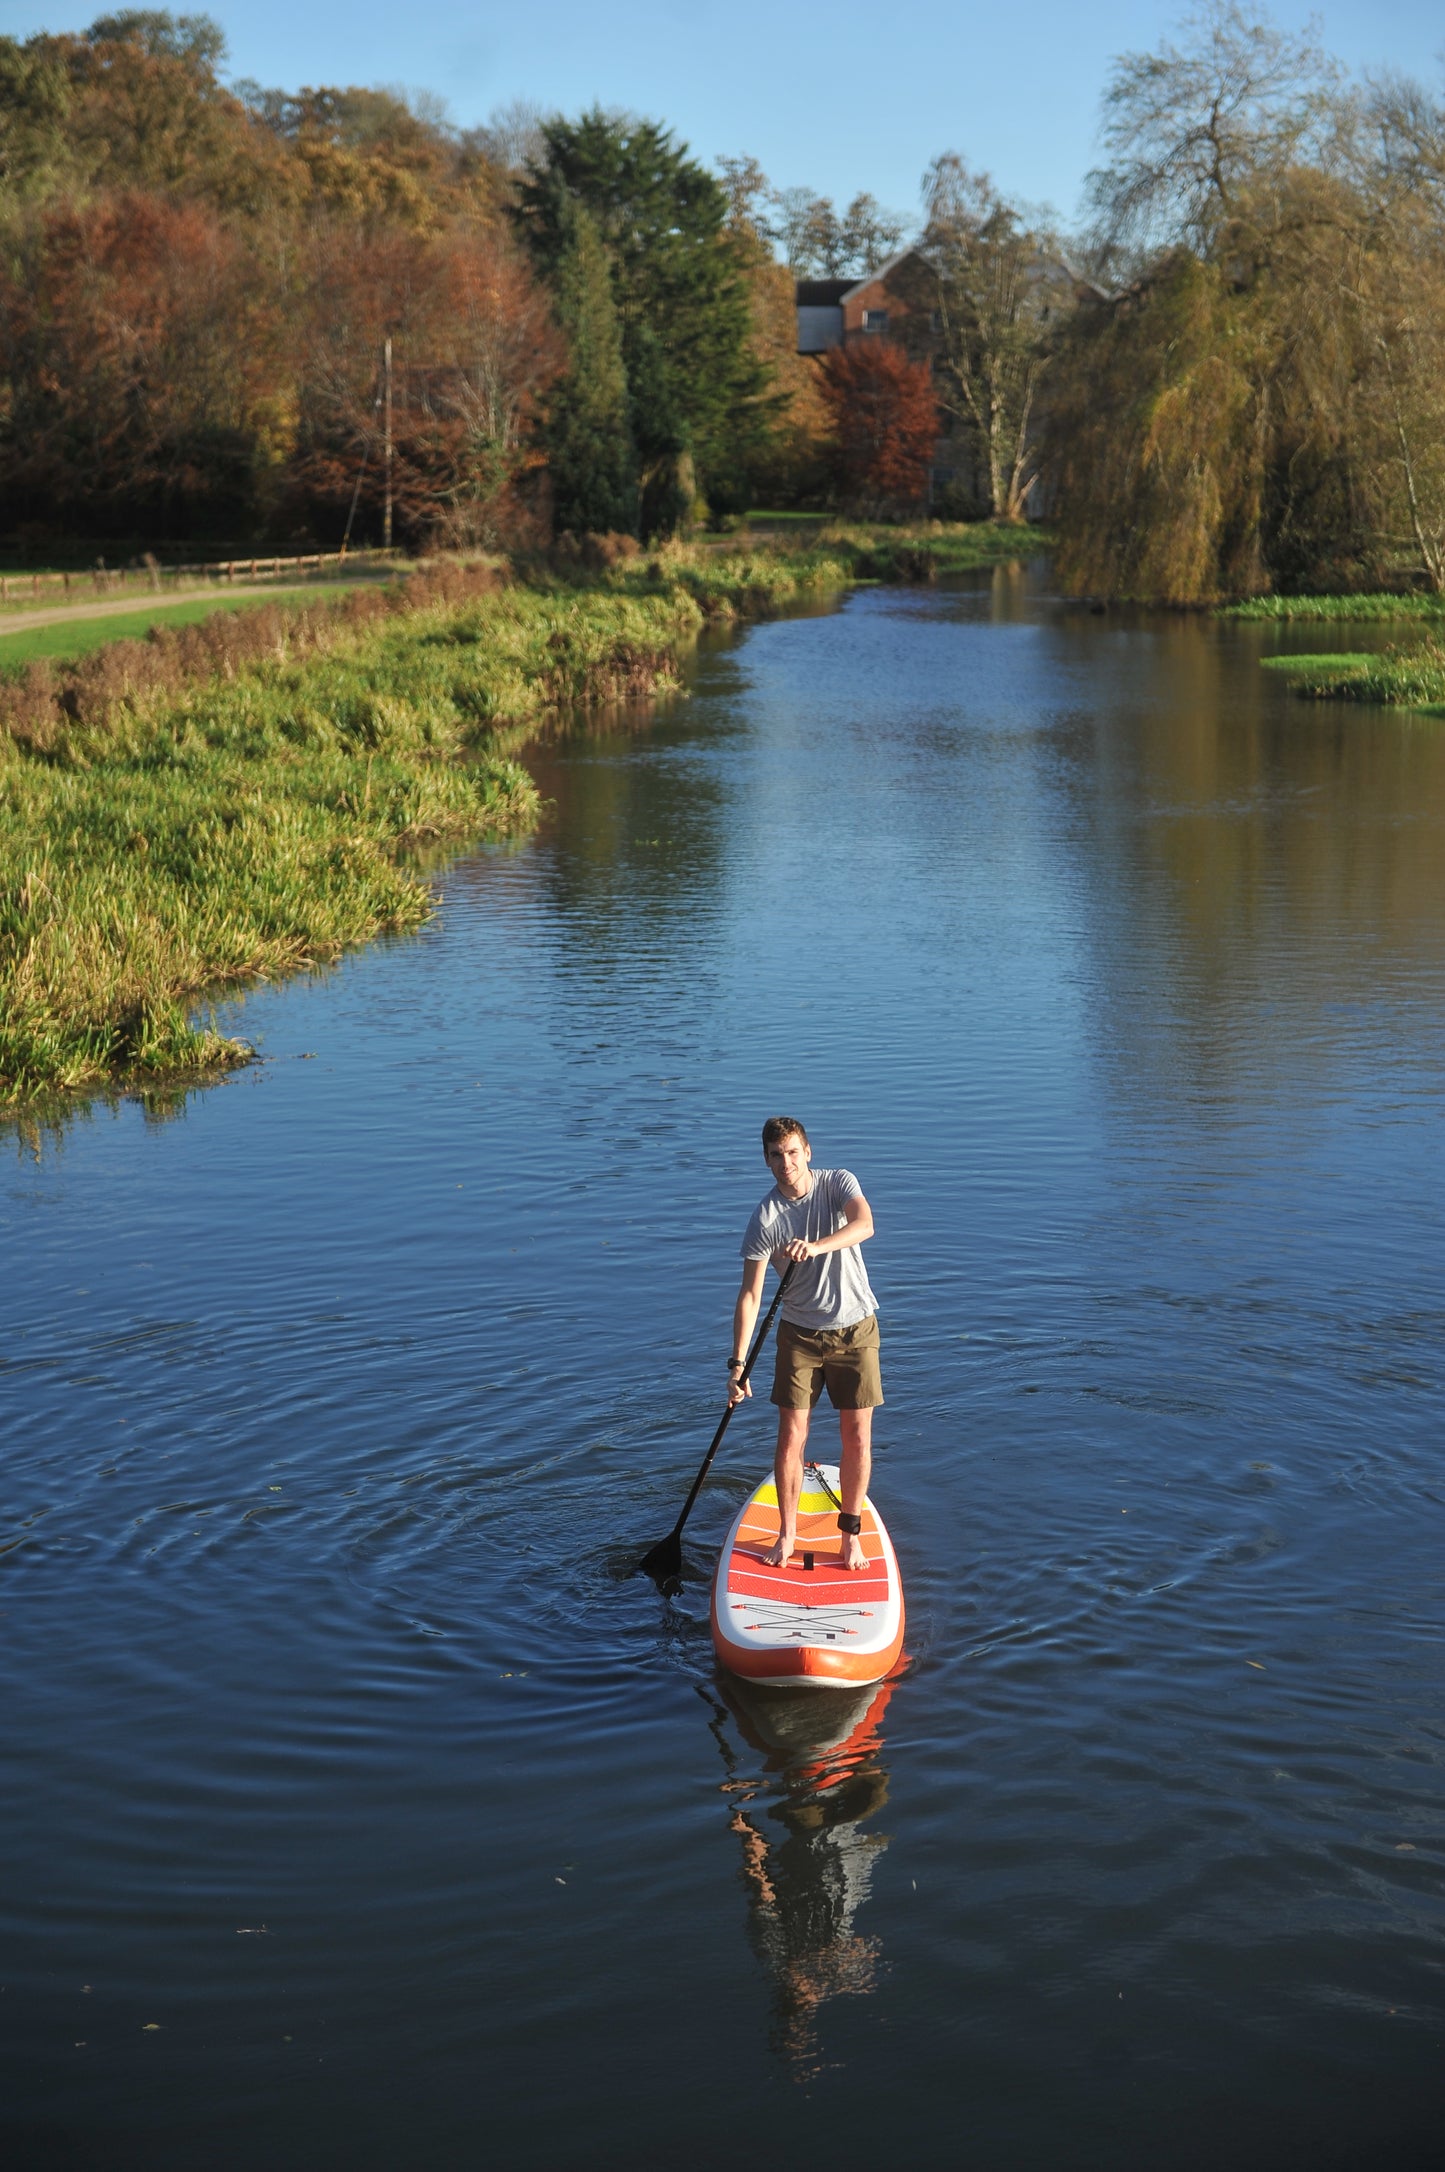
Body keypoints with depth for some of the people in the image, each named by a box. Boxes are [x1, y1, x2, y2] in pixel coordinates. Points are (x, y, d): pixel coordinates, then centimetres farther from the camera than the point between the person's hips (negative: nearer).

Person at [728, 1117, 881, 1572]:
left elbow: (863, 1224, -29)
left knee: (857, 1439, 1)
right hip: (800, 1333, 0)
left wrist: (816, 1246, -47)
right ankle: (787, 1533, 14)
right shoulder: (765, 1218, -10)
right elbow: (750, 1294, -11)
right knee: (790, 1438, -2)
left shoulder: (838, 1183, -8)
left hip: (855, 1329, 0)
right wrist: (738, 1363, -18)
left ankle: (850, 1533, 15)